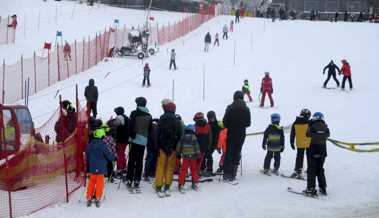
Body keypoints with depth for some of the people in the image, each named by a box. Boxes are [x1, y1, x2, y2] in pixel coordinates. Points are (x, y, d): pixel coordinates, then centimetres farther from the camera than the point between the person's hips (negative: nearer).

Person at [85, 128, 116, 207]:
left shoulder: (89, 145, 3)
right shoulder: (102, 145, -15)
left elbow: (87, 157, 14)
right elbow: (109, 155, -8)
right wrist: (114, 158, 12)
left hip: (92, 168, 5)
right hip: (100, 169, -5)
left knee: (91, 183, 13)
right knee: (99, 183, 4)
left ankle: (89, 198, 15)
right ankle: (97, 199, 5)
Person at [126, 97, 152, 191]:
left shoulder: (134, 113, -5)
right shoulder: (149, 116, 7)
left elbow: (130, 126, -8)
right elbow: (150, 129, 10)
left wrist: (131, 136, 2)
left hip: (135, 140, -3)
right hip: (144, 141, 3)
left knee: (131, 161, 3)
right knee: (139, 162, 6)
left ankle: (129, 181, 2)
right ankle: (136, 182, 6)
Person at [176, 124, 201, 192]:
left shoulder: (183, 137, 2)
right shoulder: (194, 137, -5)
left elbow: (179, 146, 7)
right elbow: (196, 146, -5)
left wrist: (178, 153, 17)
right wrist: (198, 154, 2)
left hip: (185, 156, 1)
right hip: (193, 156, -1)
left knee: (183, 170, 1)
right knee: (194, 170, 12)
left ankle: (181, 185, -2)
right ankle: (195, 184, 20)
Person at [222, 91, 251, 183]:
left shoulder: (230, 108, -10)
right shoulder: (246, 109, -2)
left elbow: (225, 121, -8)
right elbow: (248, 123, 2)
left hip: (231, 134, -1)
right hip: (241, 134, 1)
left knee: (229, 153, 10)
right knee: (237, 154, 6)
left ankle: (227, 175, 13)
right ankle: (232, 176, 3)